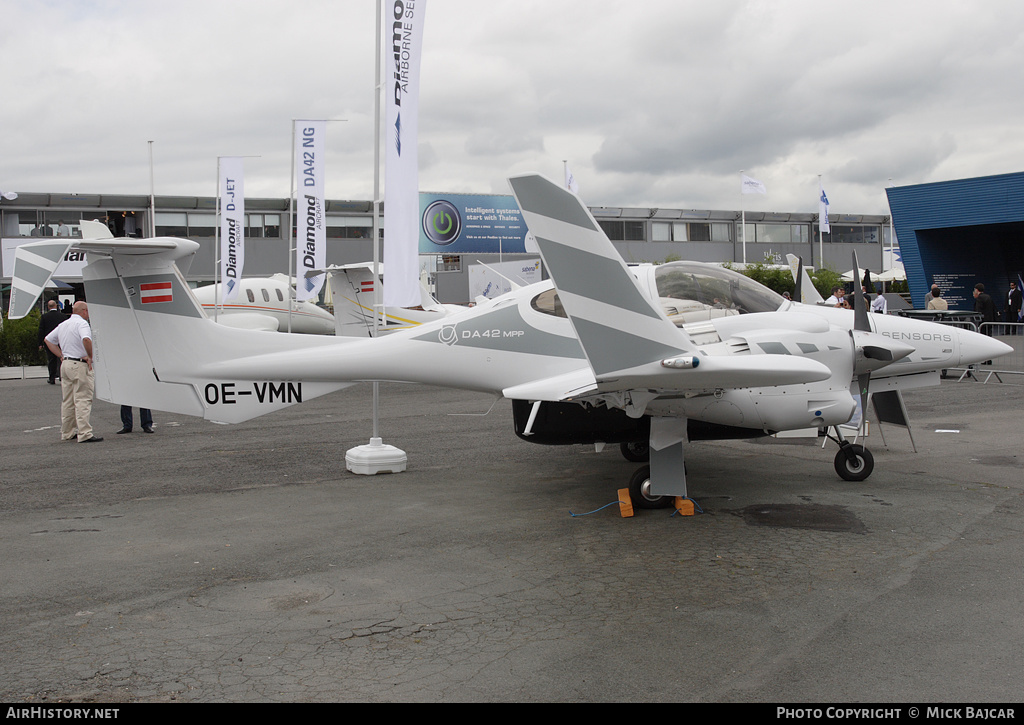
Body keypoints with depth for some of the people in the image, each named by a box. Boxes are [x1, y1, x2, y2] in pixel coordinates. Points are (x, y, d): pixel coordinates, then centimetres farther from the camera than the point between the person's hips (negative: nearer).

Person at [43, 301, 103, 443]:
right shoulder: (82, 323, -11)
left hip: (65, 364, 9)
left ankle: (67, 433, 20)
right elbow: (86, 339, -30)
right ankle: (84, 434, -12)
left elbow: (48, 339, 26)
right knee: (83, 399, -9)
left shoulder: (63, 325, 17)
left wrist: (61, 356, 17)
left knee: (67, 400, 14)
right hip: (80, 365, -9)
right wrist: (90, 357, -16)